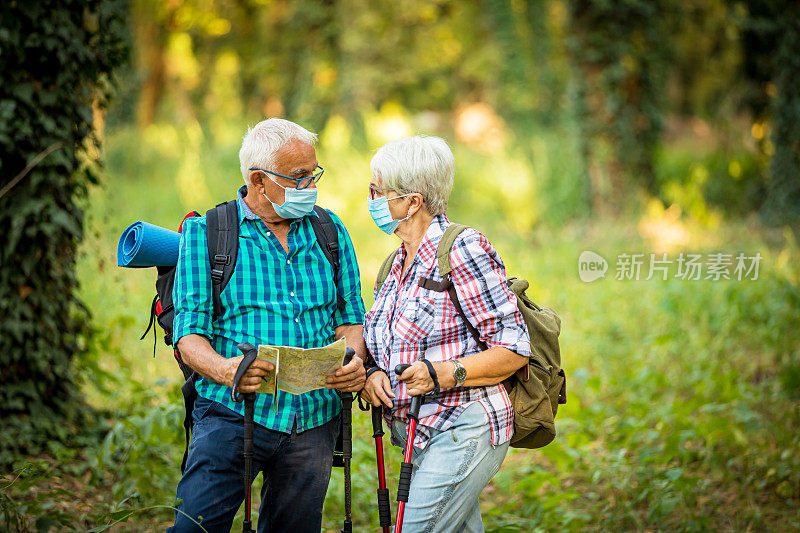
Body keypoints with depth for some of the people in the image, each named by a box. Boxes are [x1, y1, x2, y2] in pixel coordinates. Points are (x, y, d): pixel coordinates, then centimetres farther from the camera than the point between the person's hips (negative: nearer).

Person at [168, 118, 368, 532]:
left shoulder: (329, 230, 12)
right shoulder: (205, 232, 1)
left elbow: (350, 316, 12)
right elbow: (190, 333, -4)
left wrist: (353, 361, -10)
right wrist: (222, 369, -26)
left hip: (313, 421, 3)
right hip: (232, 415, -3)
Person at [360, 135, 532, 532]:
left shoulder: (463, 250, -12)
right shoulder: (399, 264, 14)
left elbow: (514, 349, -14)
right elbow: (382, 348, 20)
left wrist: (446, 374, -26)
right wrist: (372, 374, -3)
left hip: (463, 432, -9)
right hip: (421, 437, 9)